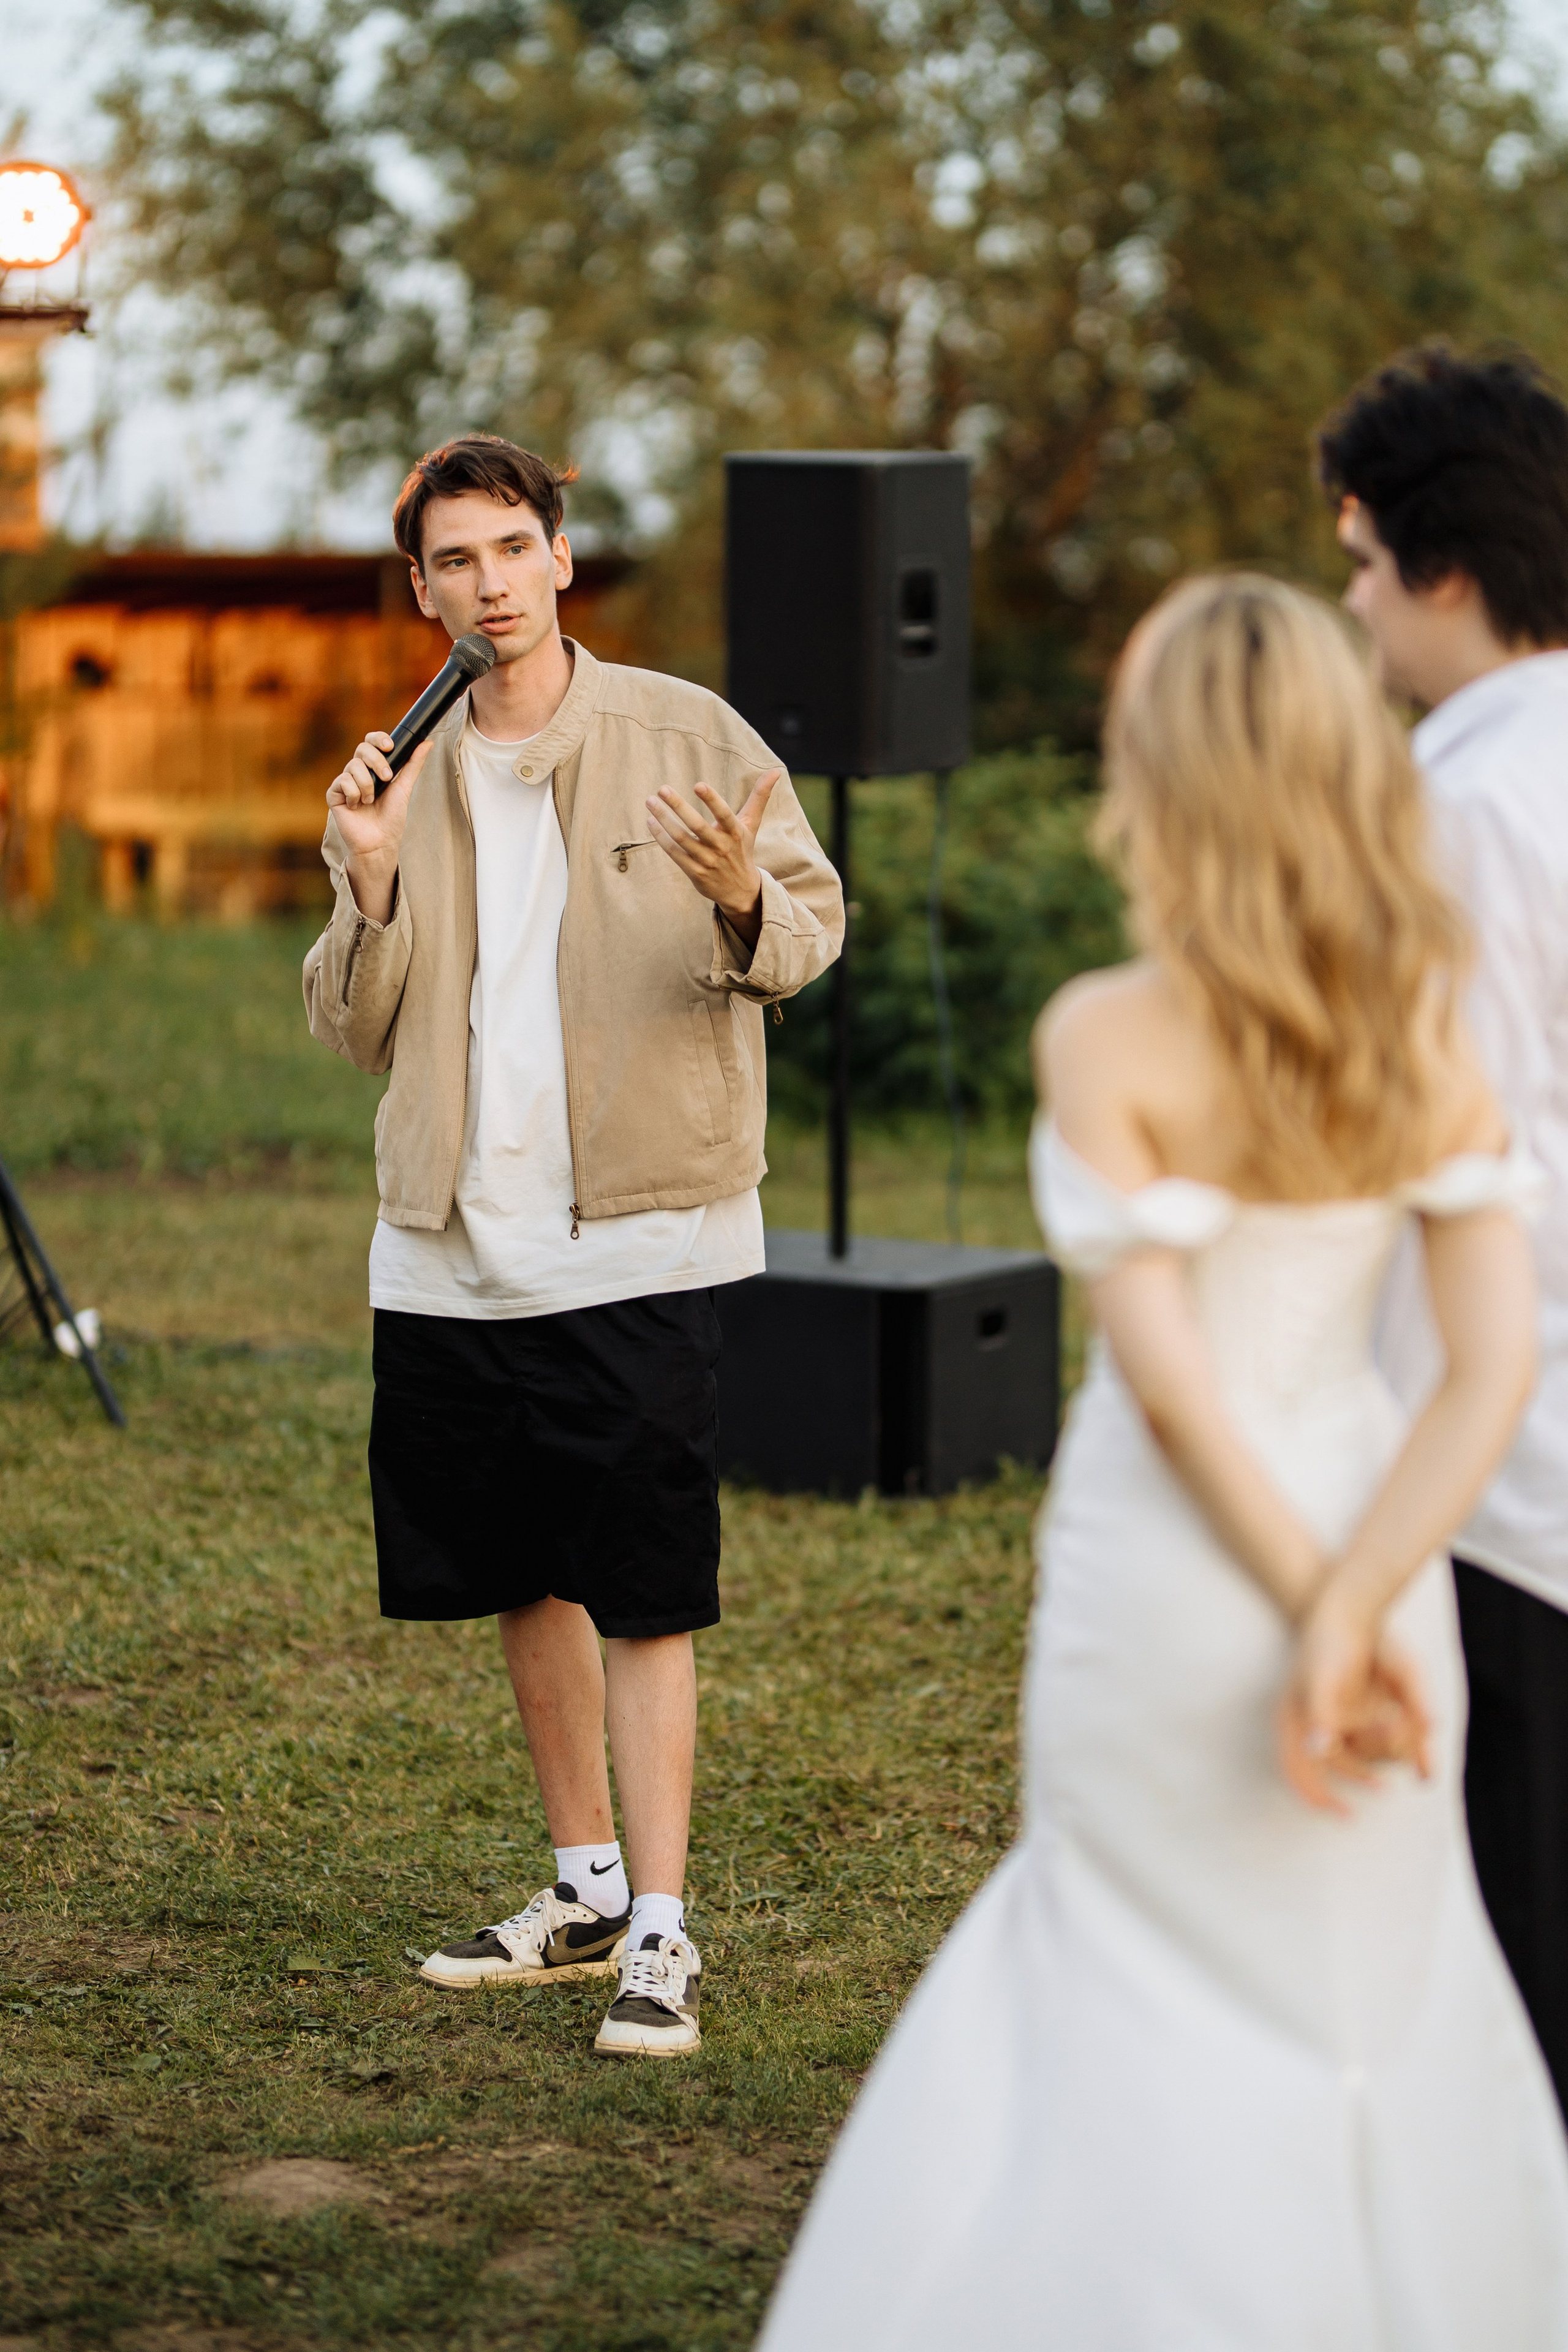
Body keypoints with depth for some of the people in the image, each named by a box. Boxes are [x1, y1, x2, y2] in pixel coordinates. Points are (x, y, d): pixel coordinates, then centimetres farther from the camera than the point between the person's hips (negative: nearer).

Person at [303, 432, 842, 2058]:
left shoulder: (685, 737, -2)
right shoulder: (404, 779, 10)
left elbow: (813, 927, 0)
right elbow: (354, 1031, 9)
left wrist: (741, 901, -23)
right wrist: (370, 887, -8)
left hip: (638, 1247, -5)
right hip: (451, 1251, 5)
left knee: (643, 1597, -7)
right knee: (521, 1578, 14)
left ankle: (659, 1932, -1)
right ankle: (586, 1886, 29)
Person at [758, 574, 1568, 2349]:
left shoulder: (1106, 1039, -17)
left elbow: (1165, 1373, -19)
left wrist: (1320, 1614, -13)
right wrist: (1356, 1616, -16)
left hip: (1174, 1573, -4)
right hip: (1367, 1526, 4)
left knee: (1168, 1977, 15)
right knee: (1385, 1981, 20)